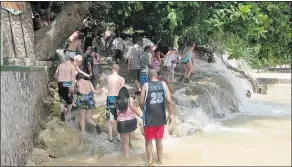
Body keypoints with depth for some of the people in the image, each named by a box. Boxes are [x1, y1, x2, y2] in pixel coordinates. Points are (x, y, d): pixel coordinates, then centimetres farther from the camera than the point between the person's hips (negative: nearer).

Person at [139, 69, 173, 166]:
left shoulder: (146, 85, -7)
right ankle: (160, 158, 30)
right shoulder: (163, 84, -2)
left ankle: (150, 160, 12)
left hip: (149, 117, -2)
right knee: (159, 139, 20)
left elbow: (141, 102, -9)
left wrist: (144, 111, 11)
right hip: (160, 116, 3)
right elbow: (169, 100, -9)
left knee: (148, 139, 12)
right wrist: (170, 114, 1)